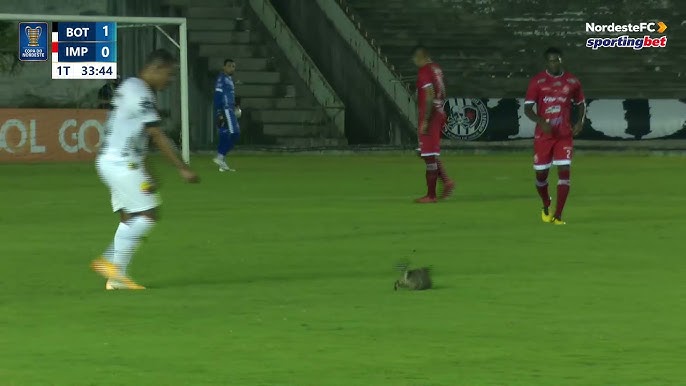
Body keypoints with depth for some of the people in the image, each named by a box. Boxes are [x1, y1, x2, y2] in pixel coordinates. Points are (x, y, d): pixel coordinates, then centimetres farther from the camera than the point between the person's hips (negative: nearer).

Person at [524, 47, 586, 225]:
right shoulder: (537, 81, -3)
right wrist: (541, 122, -23)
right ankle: (546, 206, 35)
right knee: (541, 173, 5)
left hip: (564, 135, 1)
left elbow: (581, 103, 18)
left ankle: (558, 215, -10)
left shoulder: (572, 82, 4)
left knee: (564, 171, -12)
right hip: (543, 135, -1)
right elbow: (527, 108, -6)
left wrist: (580, 121, -1)